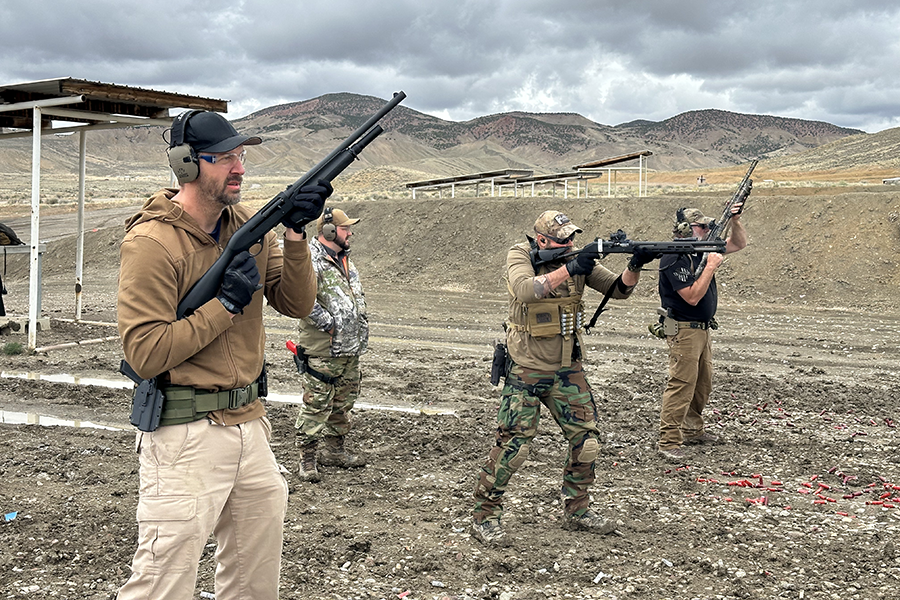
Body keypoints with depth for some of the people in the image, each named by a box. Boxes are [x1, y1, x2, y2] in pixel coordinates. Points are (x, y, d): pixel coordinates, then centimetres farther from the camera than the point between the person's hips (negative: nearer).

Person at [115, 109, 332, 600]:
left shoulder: (248, 225, 6)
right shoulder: (151, 242, -15)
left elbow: (296, 304, 2)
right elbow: (144, 354, -19)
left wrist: (295, 234, -12)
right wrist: (226, 304, -20)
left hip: (250, 425, 7)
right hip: (186, 434, -7)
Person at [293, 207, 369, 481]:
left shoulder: (344, 259, 16)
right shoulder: (311, 261, -14)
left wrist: (360, 324, 18)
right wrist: (331, 326, -20)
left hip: (350, 349, 9)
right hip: (323, 351, -9)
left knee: (344, 401, 17)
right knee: (316, 403, -4)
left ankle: (334, 450, 31)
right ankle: (307, 458, 4)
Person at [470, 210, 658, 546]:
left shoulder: (578, 259, 2)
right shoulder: (520, 256, -11)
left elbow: (619, 289, -1)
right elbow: (526, 291, -31)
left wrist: (635, 266, -20)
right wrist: (568, 270, -33)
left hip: (567, 371, 5)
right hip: (527, 372, -5)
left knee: (587, 439, 7)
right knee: (512, 446, -7)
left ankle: (576, 510, 24)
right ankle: (484, 517, 6)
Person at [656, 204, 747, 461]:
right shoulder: (674, 259, -19)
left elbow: (739, 244, 18)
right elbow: (692, 297, -25)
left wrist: (735, 220, 2)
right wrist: (711, 267, -23)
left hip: (702, 329, 10)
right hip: (684, 331, -10)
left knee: (702, 384, 17)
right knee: (681, 385, -11)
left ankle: (692, 430, 31)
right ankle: (668, 442, -8)